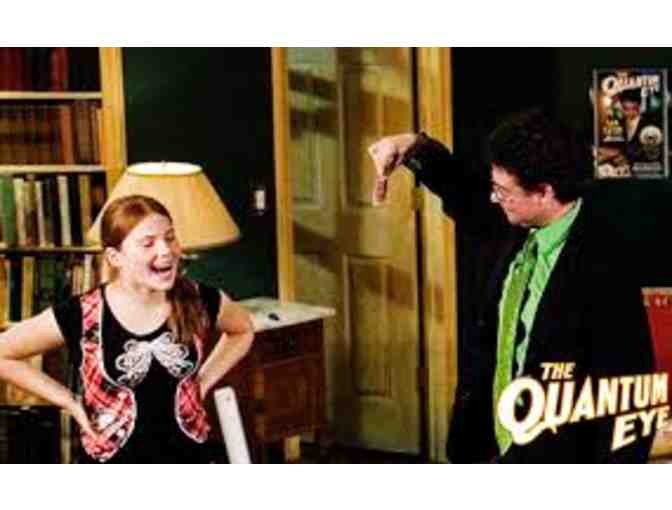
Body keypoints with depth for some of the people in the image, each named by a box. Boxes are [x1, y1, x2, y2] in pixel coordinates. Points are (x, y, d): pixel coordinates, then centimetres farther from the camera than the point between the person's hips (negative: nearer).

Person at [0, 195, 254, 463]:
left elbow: (243, 330, 15)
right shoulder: (81, 316, -16)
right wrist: (69, 401, -6)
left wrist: (203, 380, 3)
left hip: (190, 465, 2)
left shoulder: (199, 301, -8)